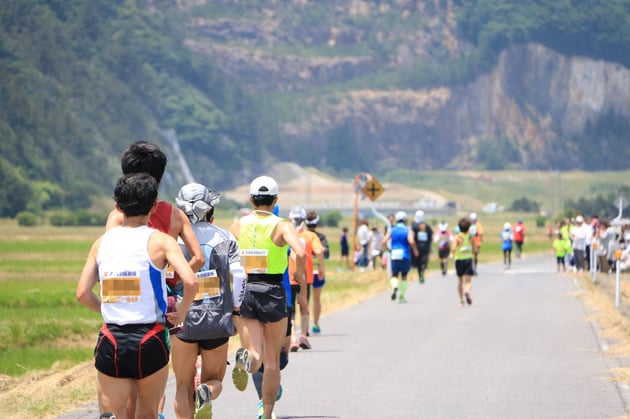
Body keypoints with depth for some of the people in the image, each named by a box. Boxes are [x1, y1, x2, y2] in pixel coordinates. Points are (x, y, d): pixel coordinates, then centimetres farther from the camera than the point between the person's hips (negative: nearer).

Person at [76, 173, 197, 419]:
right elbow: (189, 281, -17)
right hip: (149, 339, -2)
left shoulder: (102, 242, 7)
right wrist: (181, 313, 1)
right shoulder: (159, 241, -4)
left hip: (111, 340, 2)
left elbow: (82, 293, 5)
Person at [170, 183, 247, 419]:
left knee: (184, 386, 11)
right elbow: (239, 277, -5)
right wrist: (237, 313, 4)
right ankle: (206, 392, -19)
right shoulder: (225, 238, 2)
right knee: (214, 380, 14)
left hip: (183, 319, -1)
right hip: (218, 320, 1)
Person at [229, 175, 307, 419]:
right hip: (273, 294, -1)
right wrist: (302, 285, -8)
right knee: (272, 361, 13)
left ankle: (246, 359, -37)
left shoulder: (238, 226, 3)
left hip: (244, 293, 2)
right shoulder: (282, 226, -5)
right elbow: (300, 253, -23)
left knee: (256, 356, -1)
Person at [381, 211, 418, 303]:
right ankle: (402, 297, 15)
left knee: (394, 276, 10)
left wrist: (389, 249, 15)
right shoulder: (408, 230, 0)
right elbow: (411, 241, -17)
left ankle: (394, 287, -24)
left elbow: (384, 242, -4)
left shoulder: (391, 230, 7)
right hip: (405, 256, -1)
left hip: (394, 256, 1)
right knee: (404, 276, 17)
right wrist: (415, 251, -1)